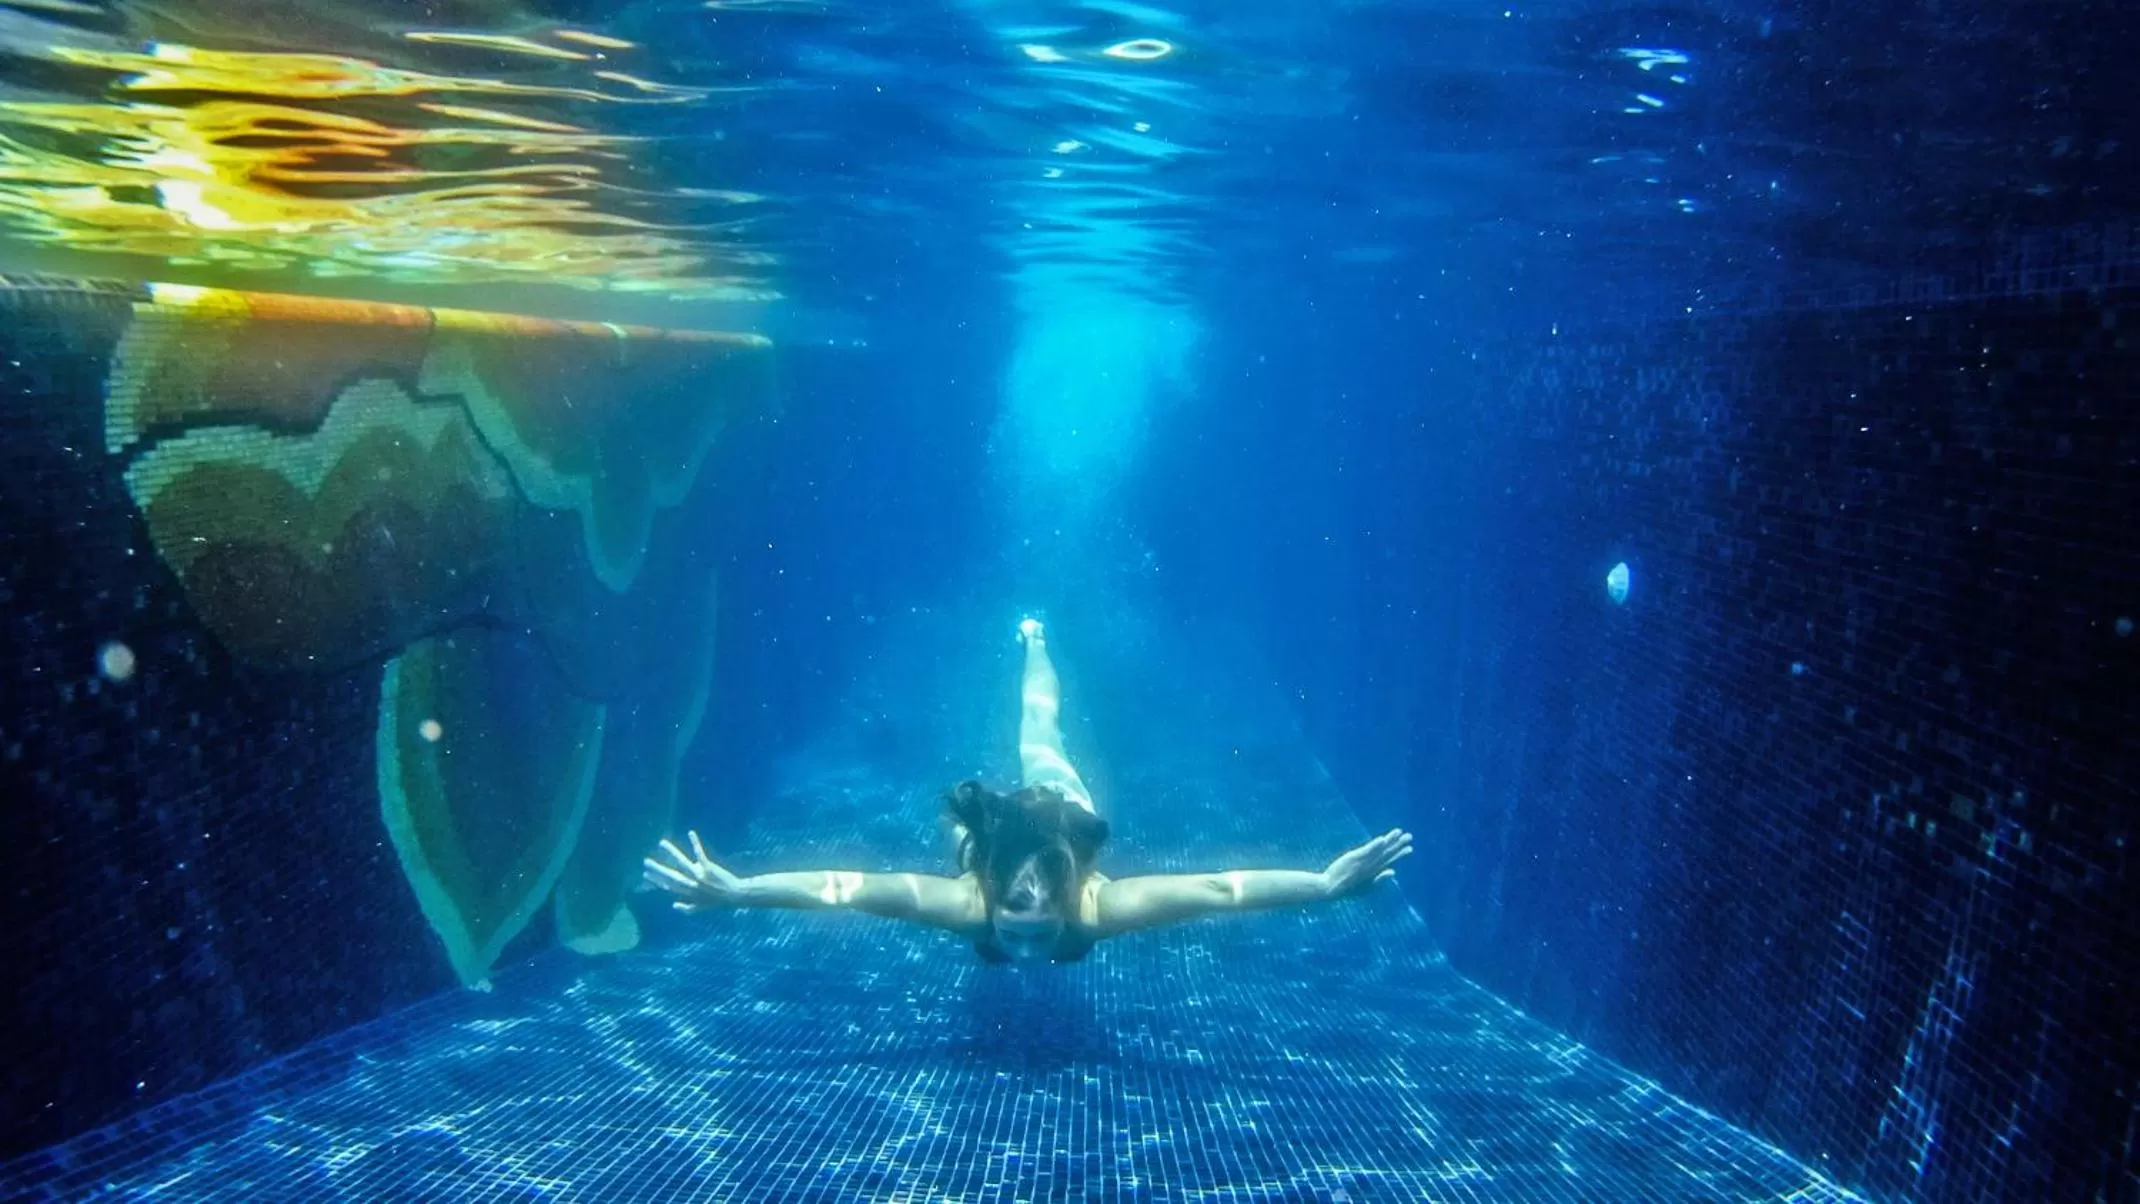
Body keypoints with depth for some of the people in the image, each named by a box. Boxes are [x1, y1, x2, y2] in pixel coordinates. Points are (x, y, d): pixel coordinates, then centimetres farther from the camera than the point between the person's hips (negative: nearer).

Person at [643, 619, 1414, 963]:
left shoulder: (1102, 903, -44)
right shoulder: (967, 900, -43)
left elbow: (1220, 885, -50)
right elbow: (844, 884, -49)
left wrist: (1326, 884, -59)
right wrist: (734, 891, -58)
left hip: (1061, 808, 2)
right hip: (1003, 823, -2)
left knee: (1040, 745, 33)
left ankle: (1034, 641, 62)